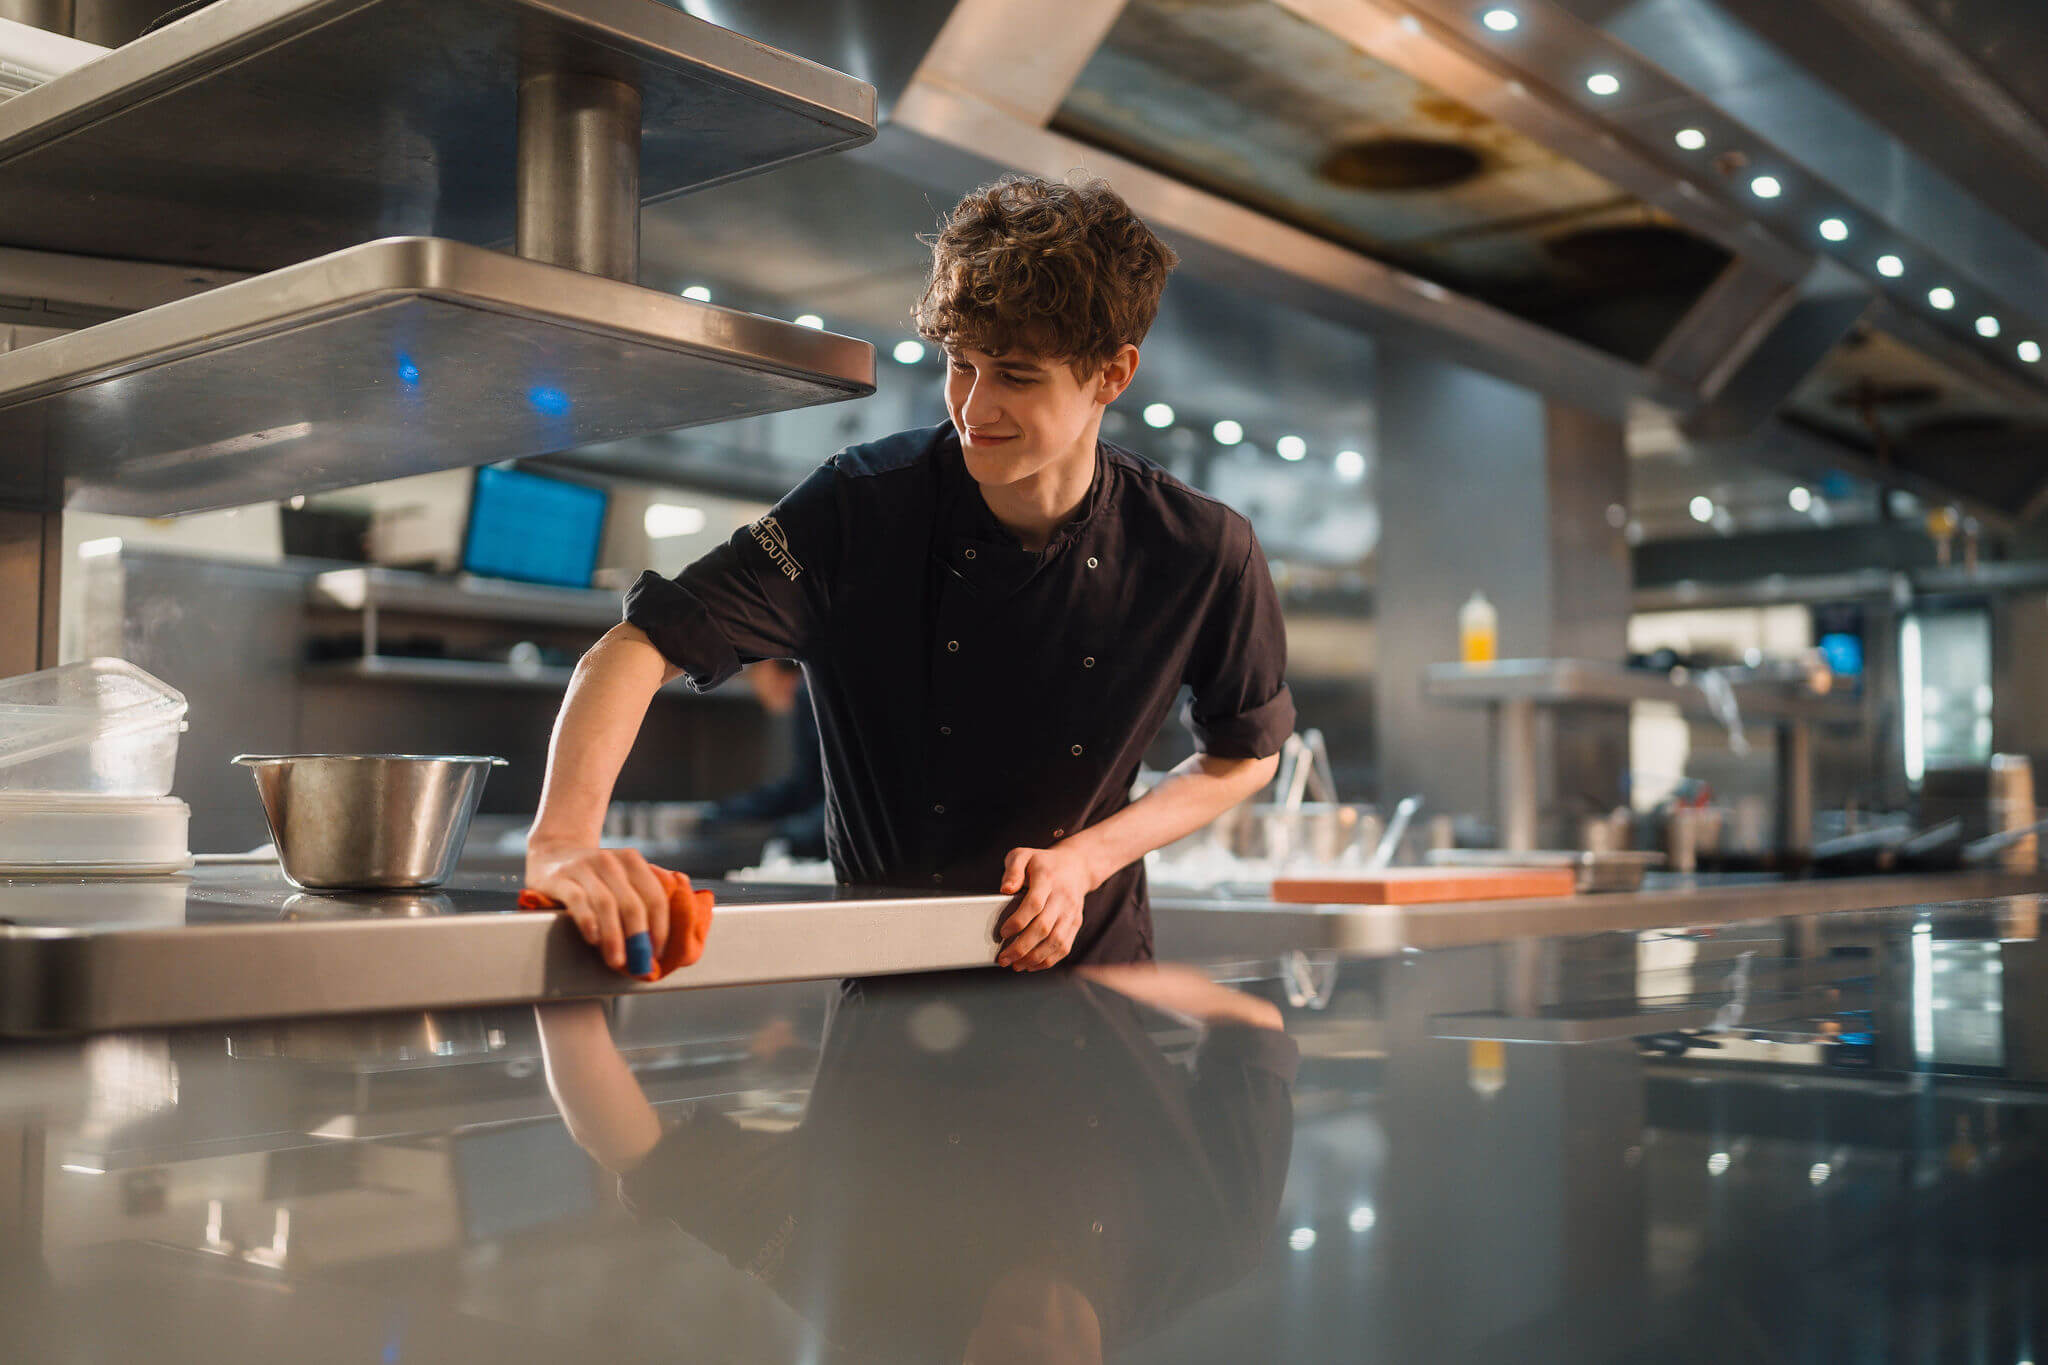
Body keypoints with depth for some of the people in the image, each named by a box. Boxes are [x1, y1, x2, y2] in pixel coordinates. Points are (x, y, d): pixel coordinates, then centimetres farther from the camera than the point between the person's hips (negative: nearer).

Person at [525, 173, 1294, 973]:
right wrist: (562, 840, -41)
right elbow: (645, 643, -23)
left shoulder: (1204, 556, -12)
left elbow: (1246, 754, 5)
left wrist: (1085, 860, -9)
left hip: (1087, 969, 0)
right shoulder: (860, 509, -17)